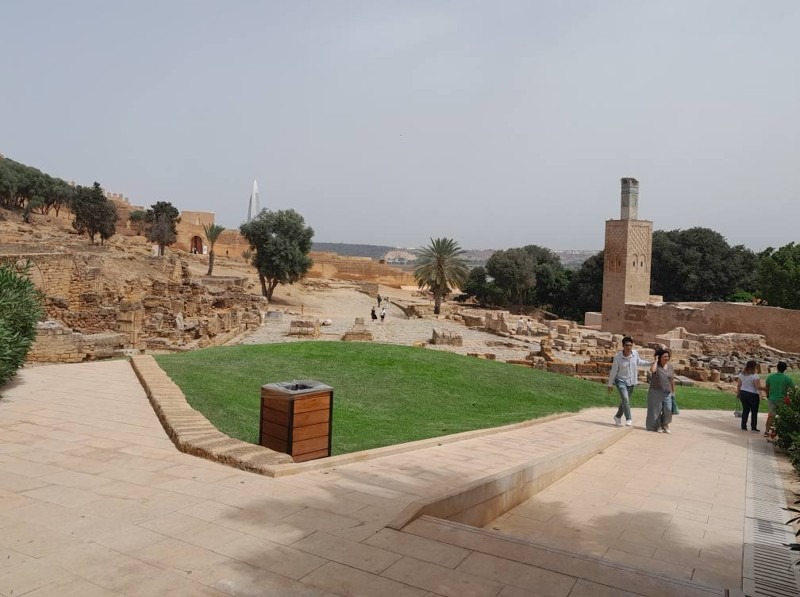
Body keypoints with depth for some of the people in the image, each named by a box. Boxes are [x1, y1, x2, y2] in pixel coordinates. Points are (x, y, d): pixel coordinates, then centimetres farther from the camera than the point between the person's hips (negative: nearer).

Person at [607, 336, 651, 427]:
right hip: (621, 381, -4)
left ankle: (618, 417, 33)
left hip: (631, 382, 4)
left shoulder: (635, 353, -10)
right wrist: (610, 384, -4)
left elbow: (639, 362, 14)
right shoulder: (618, 357, -20)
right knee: (625, 399, -21)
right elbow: (613, 371, -10)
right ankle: (628, 419, -10)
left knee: (625, 401, 14)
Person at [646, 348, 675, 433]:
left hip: (667, 393, 3)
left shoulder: (670, 367, 9)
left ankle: (665, 424, 18)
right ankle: (658, 426, 18)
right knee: (656, 410, 2)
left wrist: (673, 392, 14)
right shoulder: (655, 365, -4)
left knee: (668, 410, -4)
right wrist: (656, 360, -16)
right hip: (656, 392, -3)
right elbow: (652, 370, -29)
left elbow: (672, 380, 14)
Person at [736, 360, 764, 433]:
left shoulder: (741, 374, 2)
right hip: (753, 395, -6)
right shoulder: (755, 376, -17)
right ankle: (753, 427, 11)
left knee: (745, 410, 12)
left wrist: (738, 393, 16)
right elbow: (758, 387, -20)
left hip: (743, 393, 6)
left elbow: (738, 385, 7)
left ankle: (743, 426, 12)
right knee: (754, 411, 7)